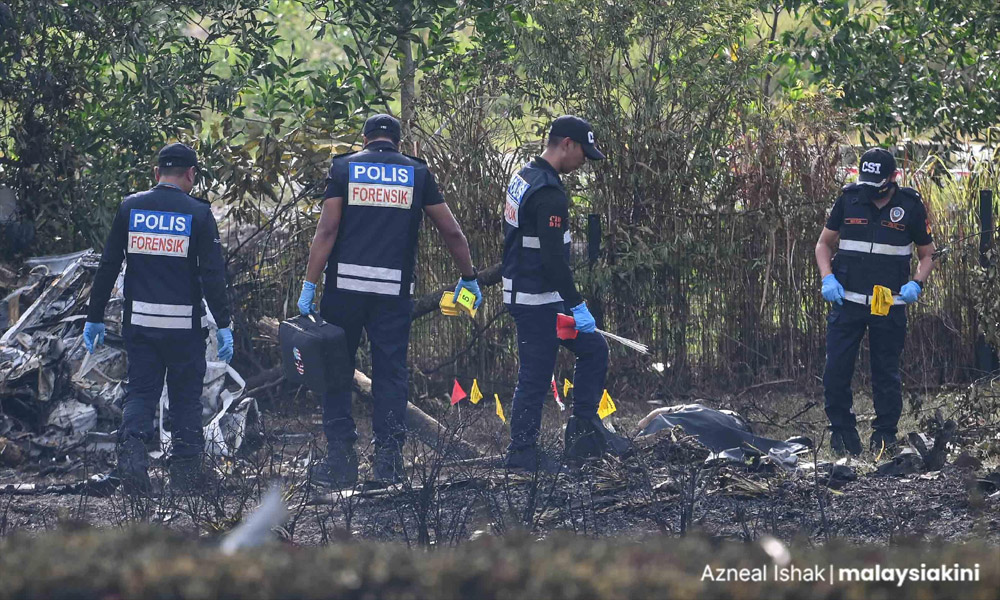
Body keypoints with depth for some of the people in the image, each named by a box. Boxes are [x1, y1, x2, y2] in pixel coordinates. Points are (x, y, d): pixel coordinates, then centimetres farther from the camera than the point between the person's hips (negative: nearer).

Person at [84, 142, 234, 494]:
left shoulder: (130, 208, 2)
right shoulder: (198, 213, -5)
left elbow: (107, 266, 4)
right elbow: (213, 274, -9)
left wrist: (95, 318, 10)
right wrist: (223, 324, -5)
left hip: (139, 321, 2)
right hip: (184, 325, -2)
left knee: (140, 392, 9)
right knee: (186, 398, 10)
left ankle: (131, 445, -17)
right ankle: (185, 470, 12)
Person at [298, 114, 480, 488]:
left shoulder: (344, 167, 4)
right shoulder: (417, 172, 8)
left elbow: (327, 230, -5)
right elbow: (451, 232, 10)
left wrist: (309, 285, -4)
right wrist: (468, 278, 23)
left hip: (345, 285, -1)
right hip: (395, 289, 1)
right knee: (391, 373, 8)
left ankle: (341, 458, 3)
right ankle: (388, 460, 3)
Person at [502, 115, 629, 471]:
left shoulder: (524, 178, 11)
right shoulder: (549, 194, -22)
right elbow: (553, 258, -26)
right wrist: (577, 305, -21)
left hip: (520, 292, 10)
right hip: (539, 300, -10)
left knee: (593, 348, 15)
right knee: (536, 375, -1)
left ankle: (584, 432, 15)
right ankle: (522, 453, 7)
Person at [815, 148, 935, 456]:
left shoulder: (911, 206, -1)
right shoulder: (848, 200, 1)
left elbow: (927, 255, 8)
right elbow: (824, 244, 11)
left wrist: (916, 284, -10)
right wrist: (827, 278, -6)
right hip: (847, 301, 1)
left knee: (886, 372, 5)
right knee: (837, 369, -2)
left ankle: (885, 433, 16)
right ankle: (842, 429, 11)